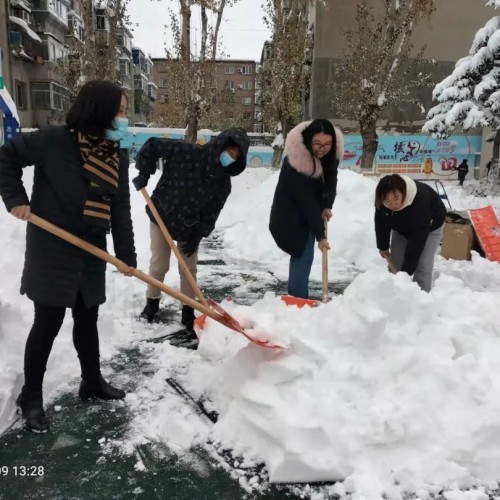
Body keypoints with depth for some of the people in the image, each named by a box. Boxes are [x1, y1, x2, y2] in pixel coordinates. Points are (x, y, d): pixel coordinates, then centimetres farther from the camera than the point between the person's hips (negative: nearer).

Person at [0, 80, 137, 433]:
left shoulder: (118, 157, 2)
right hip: (52, 250, -5)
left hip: (91, 252, 5)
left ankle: (92, 382, 34)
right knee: (48, 322, 2)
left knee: (87, 319, 16)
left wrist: (126, 255, 0)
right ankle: (31, 397, 21)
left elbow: (121, 211, 3)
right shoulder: (56, 141, -14)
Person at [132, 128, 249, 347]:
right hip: (161, 215, -2)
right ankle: (151, 304, 31)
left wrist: (197, 236, -17)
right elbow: (153, 145, -16)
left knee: (188, 269, 5)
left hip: (189, 226, 2)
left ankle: (189, 315, 18)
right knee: (159, 265, 6)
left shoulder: (223, 183, -14)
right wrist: (144, 173, -19)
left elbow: (211, 213, -11)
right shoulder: (187, 152, -25)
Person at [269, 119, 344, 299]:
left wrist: (327, 206, -16)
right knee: (303, 255, -11)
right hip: (291, 214, -7)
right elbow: (307, 202, -32)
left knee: (302, 254, 14)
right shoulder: (295, 163, -34)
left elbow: (331, 180, 0)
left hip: (307, 212, 7)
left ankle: (294, 296, 28)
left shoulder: (332, 153, -14)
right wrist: (320, 235, -29)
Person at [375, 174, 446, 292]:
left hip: (430, 226, -4)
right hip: (402, 227, 5)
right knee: (395, 265, 3)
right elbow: (381, 224, -10)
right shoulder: (381, 202, -31)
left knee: (422, 267, -13)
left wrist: (406, 271, -39)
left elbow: (417, 241, -41)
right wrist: (383, 246, 2)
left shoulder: (420, 202, -45)